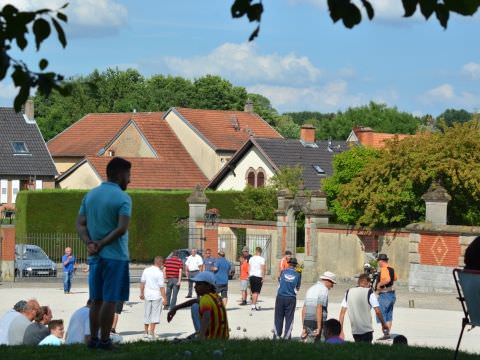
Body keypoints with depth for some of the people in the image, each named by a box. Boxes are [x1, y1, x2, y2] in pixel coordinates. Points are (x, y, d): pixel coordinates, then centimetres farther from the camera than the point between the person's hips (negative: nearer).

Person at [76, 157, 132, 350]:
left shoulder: (90, 195, 10)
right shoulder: (123, 198, -10)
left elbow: (80, 224, 4)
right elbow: (122, 229, -21)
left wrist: (90, 243, -8)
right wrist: (102, 244, -15)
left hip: (95, 256, 6)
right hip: (115, 256, -6)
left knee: (96, 300, 12)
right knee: (110, 300, -1)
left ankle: (93, 338, 14)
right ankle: (104, 340, 1)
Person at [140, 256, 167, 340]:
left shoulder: (146, 270, 3)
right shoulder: (159, 273, -13)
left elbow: (142, 282, 9)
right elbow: (161, 287, -14)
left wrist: (142, 293, 21)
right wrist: (165, 298, -10)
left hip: (147, 295, 5)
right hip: (156, 295, -5)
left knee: (147, 314, 15)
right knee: (155, 315, 0)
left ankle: (146, 332, 21)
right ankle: (151, 333, -4)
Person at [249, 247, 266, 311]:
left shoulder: (251, 258, 9)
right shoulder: (261, 259, -6)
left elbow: (249, 268, 11)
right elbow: (263, 269, -10)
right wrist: (263, 277, -7)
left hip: (251, 276, 5)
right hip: (258, 276, -5)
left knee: (253, 292, 14)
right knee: (256, 292, -3)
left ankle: (253, 305, 15)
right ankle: (254, 305, -9)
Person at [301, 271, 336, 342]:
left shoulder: (311, 289, 18)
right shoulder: (324, 289, -8)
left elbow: (304, 309, 17)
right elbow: (319, 308, -18)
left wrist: (304, 327, 19)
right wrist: (319, 327, -20)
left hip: (307, 321, 8)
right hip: (318, 322, -8)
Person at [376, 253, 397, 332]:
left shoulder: (384, 269, -17)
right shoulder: (391, 269, 10)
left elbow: (387, 279, -34)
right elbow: (395, 278, 29)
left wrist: (379, 284, -21)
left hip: (384, 295, -9)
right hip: (392, 294, 9)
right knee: (389, 317, 13)